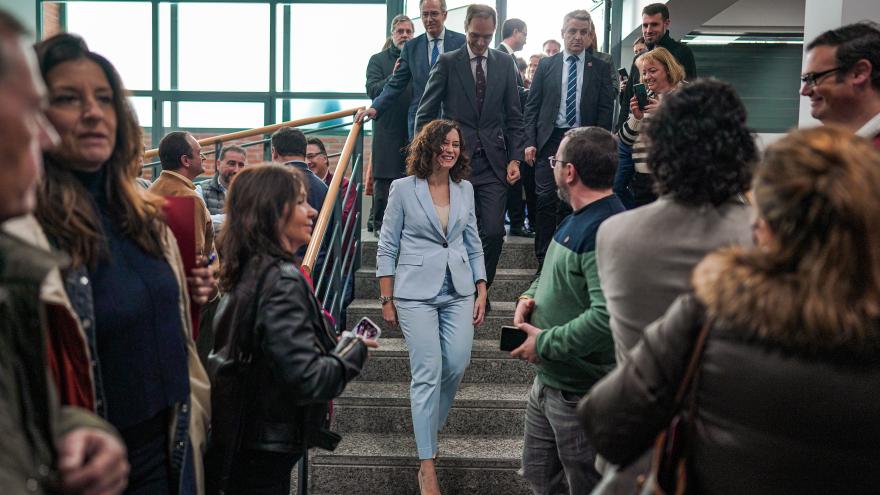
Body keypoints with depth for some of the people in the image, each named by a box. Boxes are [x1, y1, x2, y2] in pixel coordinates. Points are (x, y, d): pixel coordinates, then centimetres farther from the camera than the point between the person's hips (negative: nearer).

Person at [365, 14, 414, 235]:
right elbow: (372, 90, -6)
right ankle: (380, 223, 6)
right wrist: (393, 77, -19)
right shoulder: (378, 60, 8)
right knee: (383, 178, -2)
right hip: (387, 128, -2)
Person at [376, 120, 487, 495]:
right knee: (428, 373, -6)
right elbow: (387, 247, 0)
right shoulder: (403, 188, -2)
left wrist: (481, 292, 9)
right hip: (416, 291, -4)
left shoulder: (465, 189, 9)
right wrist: (387, 300, -3)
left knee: (457, 365, 0)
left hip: (459, 291, 4)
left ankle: (429, 426, 30)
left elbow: (473, 243, 14)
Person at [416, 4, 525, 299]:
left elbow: (514, 117, 11)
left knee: (494, 232, -2)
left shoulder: (505, 63, 10)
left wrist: (515, 158, 2)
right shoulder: (447, 63, 2)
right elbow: (425, 114, 3)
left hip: (494, 163, 2)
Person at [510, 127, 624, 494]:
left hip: (581, 392, -10)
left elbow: (607, 317, -32)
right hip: (548, 380, 10)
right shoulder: (577, 219, 7)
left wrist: (545, 343, -22)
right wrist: (529, 296, 1)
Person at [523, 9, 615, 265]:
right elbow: (532, 106, 5)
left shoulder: (601, 68, 7)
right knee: (546, 200, -6)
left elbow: (606, 109, 3)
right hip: (549, 139, 0)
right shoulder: (546, 65, 8)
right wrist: (530, 141, -4)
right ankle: (543, 258, 1)